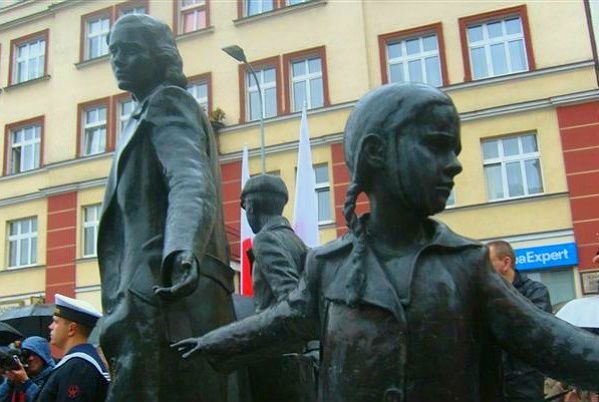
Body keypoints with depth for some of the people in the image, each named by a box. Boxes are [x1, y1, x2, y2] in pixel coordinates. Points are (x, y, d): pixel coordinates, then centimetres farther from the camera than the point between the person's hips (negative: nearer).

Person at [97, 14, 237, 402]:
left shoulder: (167, 102, -2)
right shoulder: (152, 112, 28)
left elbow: (190, 181, -21)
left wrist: (183, 251, -40)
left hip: (162, 299, -10)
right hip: (158, 298, 10)